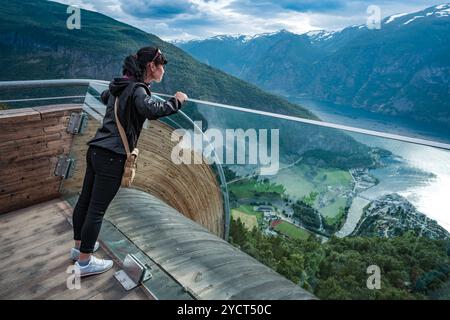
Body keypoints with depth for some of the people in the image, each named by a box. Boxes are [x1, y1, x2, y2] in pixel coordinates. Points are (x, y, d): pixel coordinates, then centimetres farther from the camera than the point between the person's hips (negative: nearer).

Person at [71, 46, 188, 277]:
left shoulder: (119, 85, 13)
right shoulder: (137, 89, -13)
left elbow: (105, 96, 36)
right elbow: (152, 110, -34)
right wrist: (176, 101, -18)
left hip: (95, 150, 9)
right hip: (112, 156, -9)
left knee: (85, 200, 19)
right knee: (97, 209, 0)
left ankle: (78, 247, 37)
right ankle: (84, 262, 14)